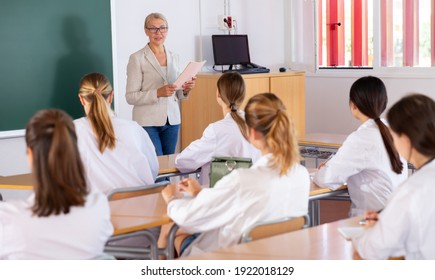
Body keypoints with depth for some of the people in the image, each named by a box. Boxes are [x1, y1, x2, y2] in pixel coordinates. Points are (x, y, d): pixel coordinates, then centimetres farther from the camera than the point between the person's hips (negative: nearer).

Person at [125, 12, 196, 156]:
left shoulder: (173, 57, 12)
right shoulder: (137, 58, -5)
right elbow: (131, 97, -9)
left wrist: (185, 90, -5)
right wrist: (158, 93, -21)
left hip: (172, 120, 5)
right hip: (148, 122, -5)